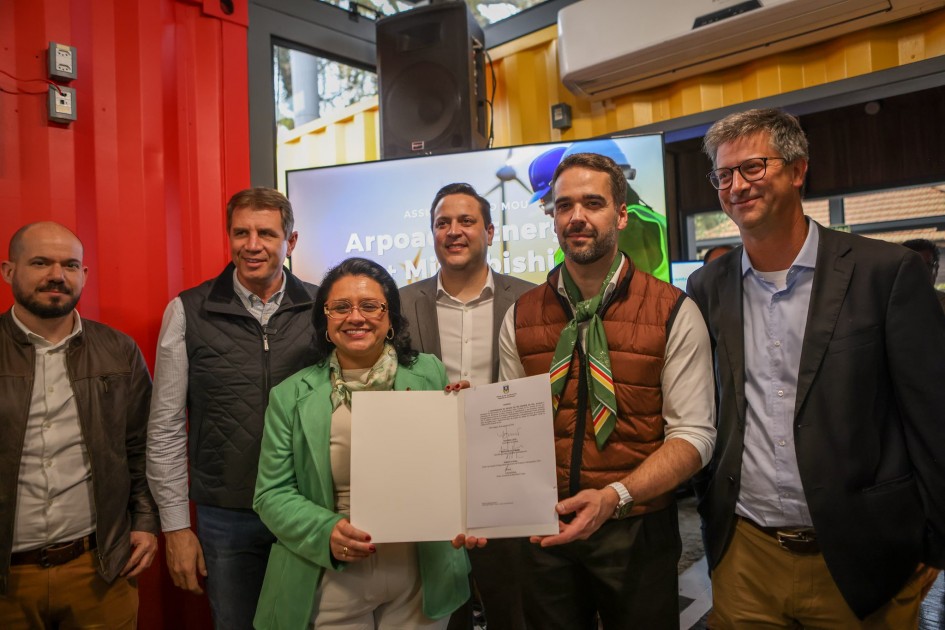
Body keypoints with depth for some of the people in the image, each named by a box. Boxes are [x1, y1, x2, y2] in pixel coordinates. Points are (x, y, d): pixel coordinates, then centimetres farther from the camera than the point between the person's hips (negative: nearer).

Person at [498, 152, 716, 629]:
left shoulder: (673, 313, -8)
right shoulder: (519, 319, 1)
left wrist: (614, 496, -23)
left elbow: (693, 434, -11)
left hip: (637, 532, -2)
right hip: (546, 532, 2)